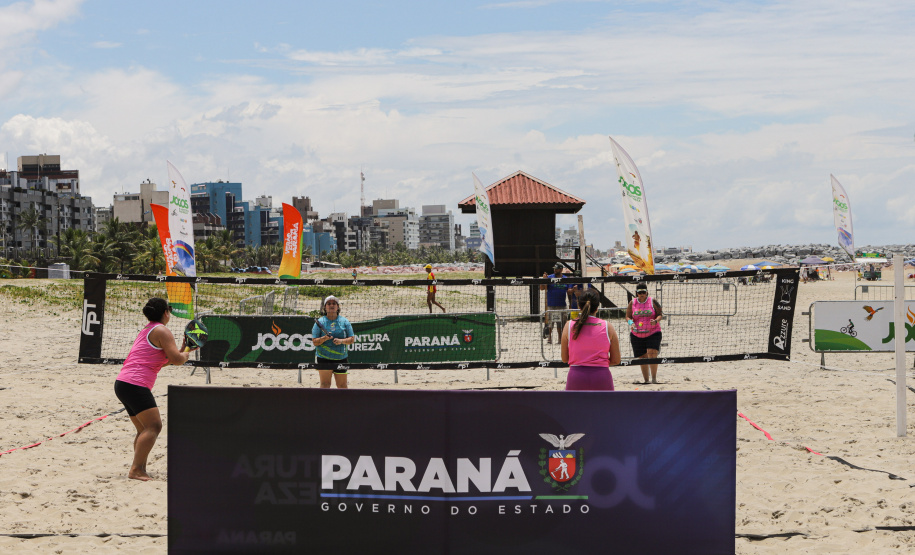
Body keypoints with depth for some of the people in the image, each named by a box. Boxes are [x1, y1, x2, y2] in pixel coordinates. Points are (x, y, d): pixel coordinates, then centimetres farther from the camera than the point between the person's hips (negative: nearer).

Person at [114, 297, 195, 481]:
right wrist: (186, 353, 7)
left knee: (145, 428, 15)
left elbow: (160, 361, 30)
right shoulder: (162, 331, -6)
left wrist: (182, 350, 23)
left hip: (122, 383, 10)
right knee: (154, 425, -14)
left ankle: (139, 469, 11)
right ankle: (136, 470, -21)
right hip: (135, 385, -10)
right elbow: (177, 359, -14)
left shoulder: (146, 331, 24)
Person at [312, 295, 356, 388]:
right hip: (324, 358, -2)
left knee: (342, 385, 4)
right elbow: (314, 342, -2)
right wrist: (324, 338, -21)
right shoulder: (320, 322, 2)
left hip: (341, 359, 2)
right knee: (325, 384, -10)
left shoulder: (344, 321, 7)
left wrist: (341, 341, -15)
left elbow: (352, 339, 4)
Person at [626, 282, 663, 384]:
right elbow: (628, 316, 8)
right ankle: (646, 380, 16)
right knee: (642, 357, 6)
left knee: (652, 353, -20)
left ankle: (654, 378, -15)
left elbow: (660, 314, 2)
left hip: (653, 333, -2)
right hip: (637, 335, 3)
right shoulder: (632, 303, 5)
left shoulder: (652, 301, 1)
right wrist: (631, 323, -14)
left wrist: (656, 320, -19)